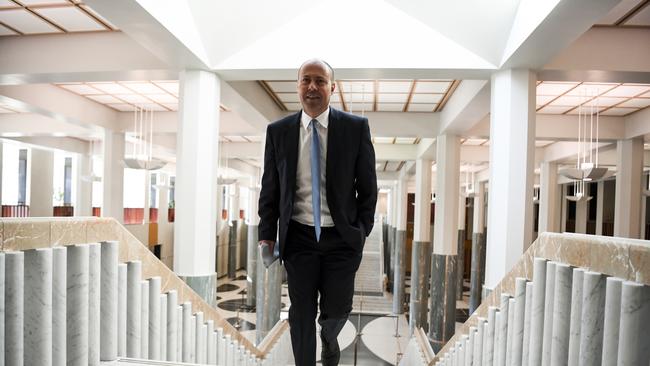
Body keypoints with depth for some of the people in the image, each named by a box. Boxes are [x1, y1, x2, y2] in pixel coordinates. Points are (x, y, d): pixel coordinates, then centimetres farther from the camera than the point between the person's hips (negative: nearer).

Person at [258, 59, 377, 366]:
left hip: (341, 237, 0)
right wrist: (267, 234, 2)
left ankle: (329, 337, 48)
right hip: (298, 237, 1)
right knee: (301, 312, 10)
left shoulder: (356, 127, -5)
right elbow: (270, 187, 5)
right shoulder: (278, 131, 0)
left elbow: (368, 186, 0)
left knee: (337, 308, 11)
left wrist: (362, 231, -1)